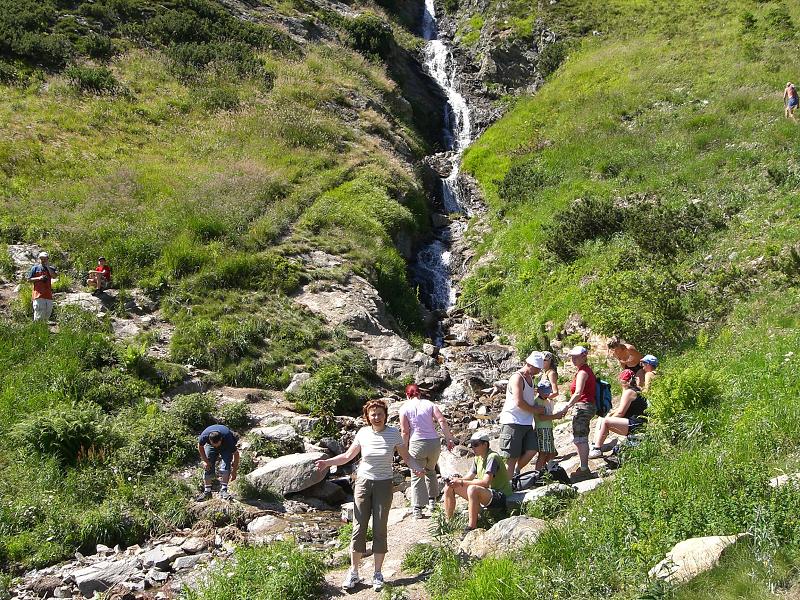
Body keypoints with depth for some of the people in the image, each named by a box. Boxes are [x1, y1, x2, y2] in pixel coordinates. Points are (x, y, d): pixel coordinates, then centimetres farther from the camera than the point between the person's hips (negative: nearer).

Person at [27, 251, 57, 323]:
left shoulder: (50, 269, 12)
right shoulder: (35, 268, 7)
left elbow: (54, 275, -9)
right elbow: (29, 279, 4)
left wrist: (47, 266, -5)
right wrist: (39, 278, -10)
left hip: (48, 295, 3)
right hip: (38, 295, -3)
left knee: (47, 314, 5)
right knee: (39, 314, -9)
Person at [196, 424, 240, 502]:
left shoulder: (227, 438, -41)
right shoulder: (204, 436, -37)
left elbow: (236, 453, -26)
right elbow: (200, 447, -12)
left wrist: (234, 472, -21)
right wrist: (205, 461, -12)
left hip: (226, 448, -2)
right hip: (210, 446, 2)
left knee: (225, 466, -22)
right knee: (208, 467, -9)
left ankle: (223, 490, -19)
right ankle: (207, 491, 0)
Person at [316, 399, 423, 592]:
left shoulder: (394, 434, -6)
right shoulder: (363, 433, -4)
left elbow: (406, 456, 1)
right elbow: (347, 456, 5)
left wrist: (416, 468, -18)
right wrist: (327, 462, -8)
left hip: (384, 485, -1)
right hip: (363, 483, 1)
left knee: (380, 529, 3)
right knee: (359, 528, -1)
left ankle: (378, 574, 14)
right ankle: (353, 573, 9)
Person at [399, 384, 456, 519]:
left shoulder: (404, 408, 0)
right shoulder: (429, 404, 5)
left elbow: (404, 432, -4)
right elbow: (442, 421, -6)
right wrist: (449, 439, -3)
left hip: (417, 443, -3)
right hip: (434, 442, 3)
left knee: (417, 476, 6)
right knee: (430, 470, 25)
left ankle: (417, 509, 4)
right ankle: (432, 500, 25)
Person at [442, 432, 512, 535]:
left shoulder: (492, 457, -18)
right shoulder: (477, 458, 10)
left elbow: (486, 482, -27)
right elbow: (469, 477, 13)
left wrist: (462, 482, -24)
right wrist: (457, 480, -10)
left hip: (499, 496, -9)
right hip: (485, 494, 9)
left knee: (472, 489, -39)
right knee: (449, 487, 4)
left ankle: (471, 528, -32)